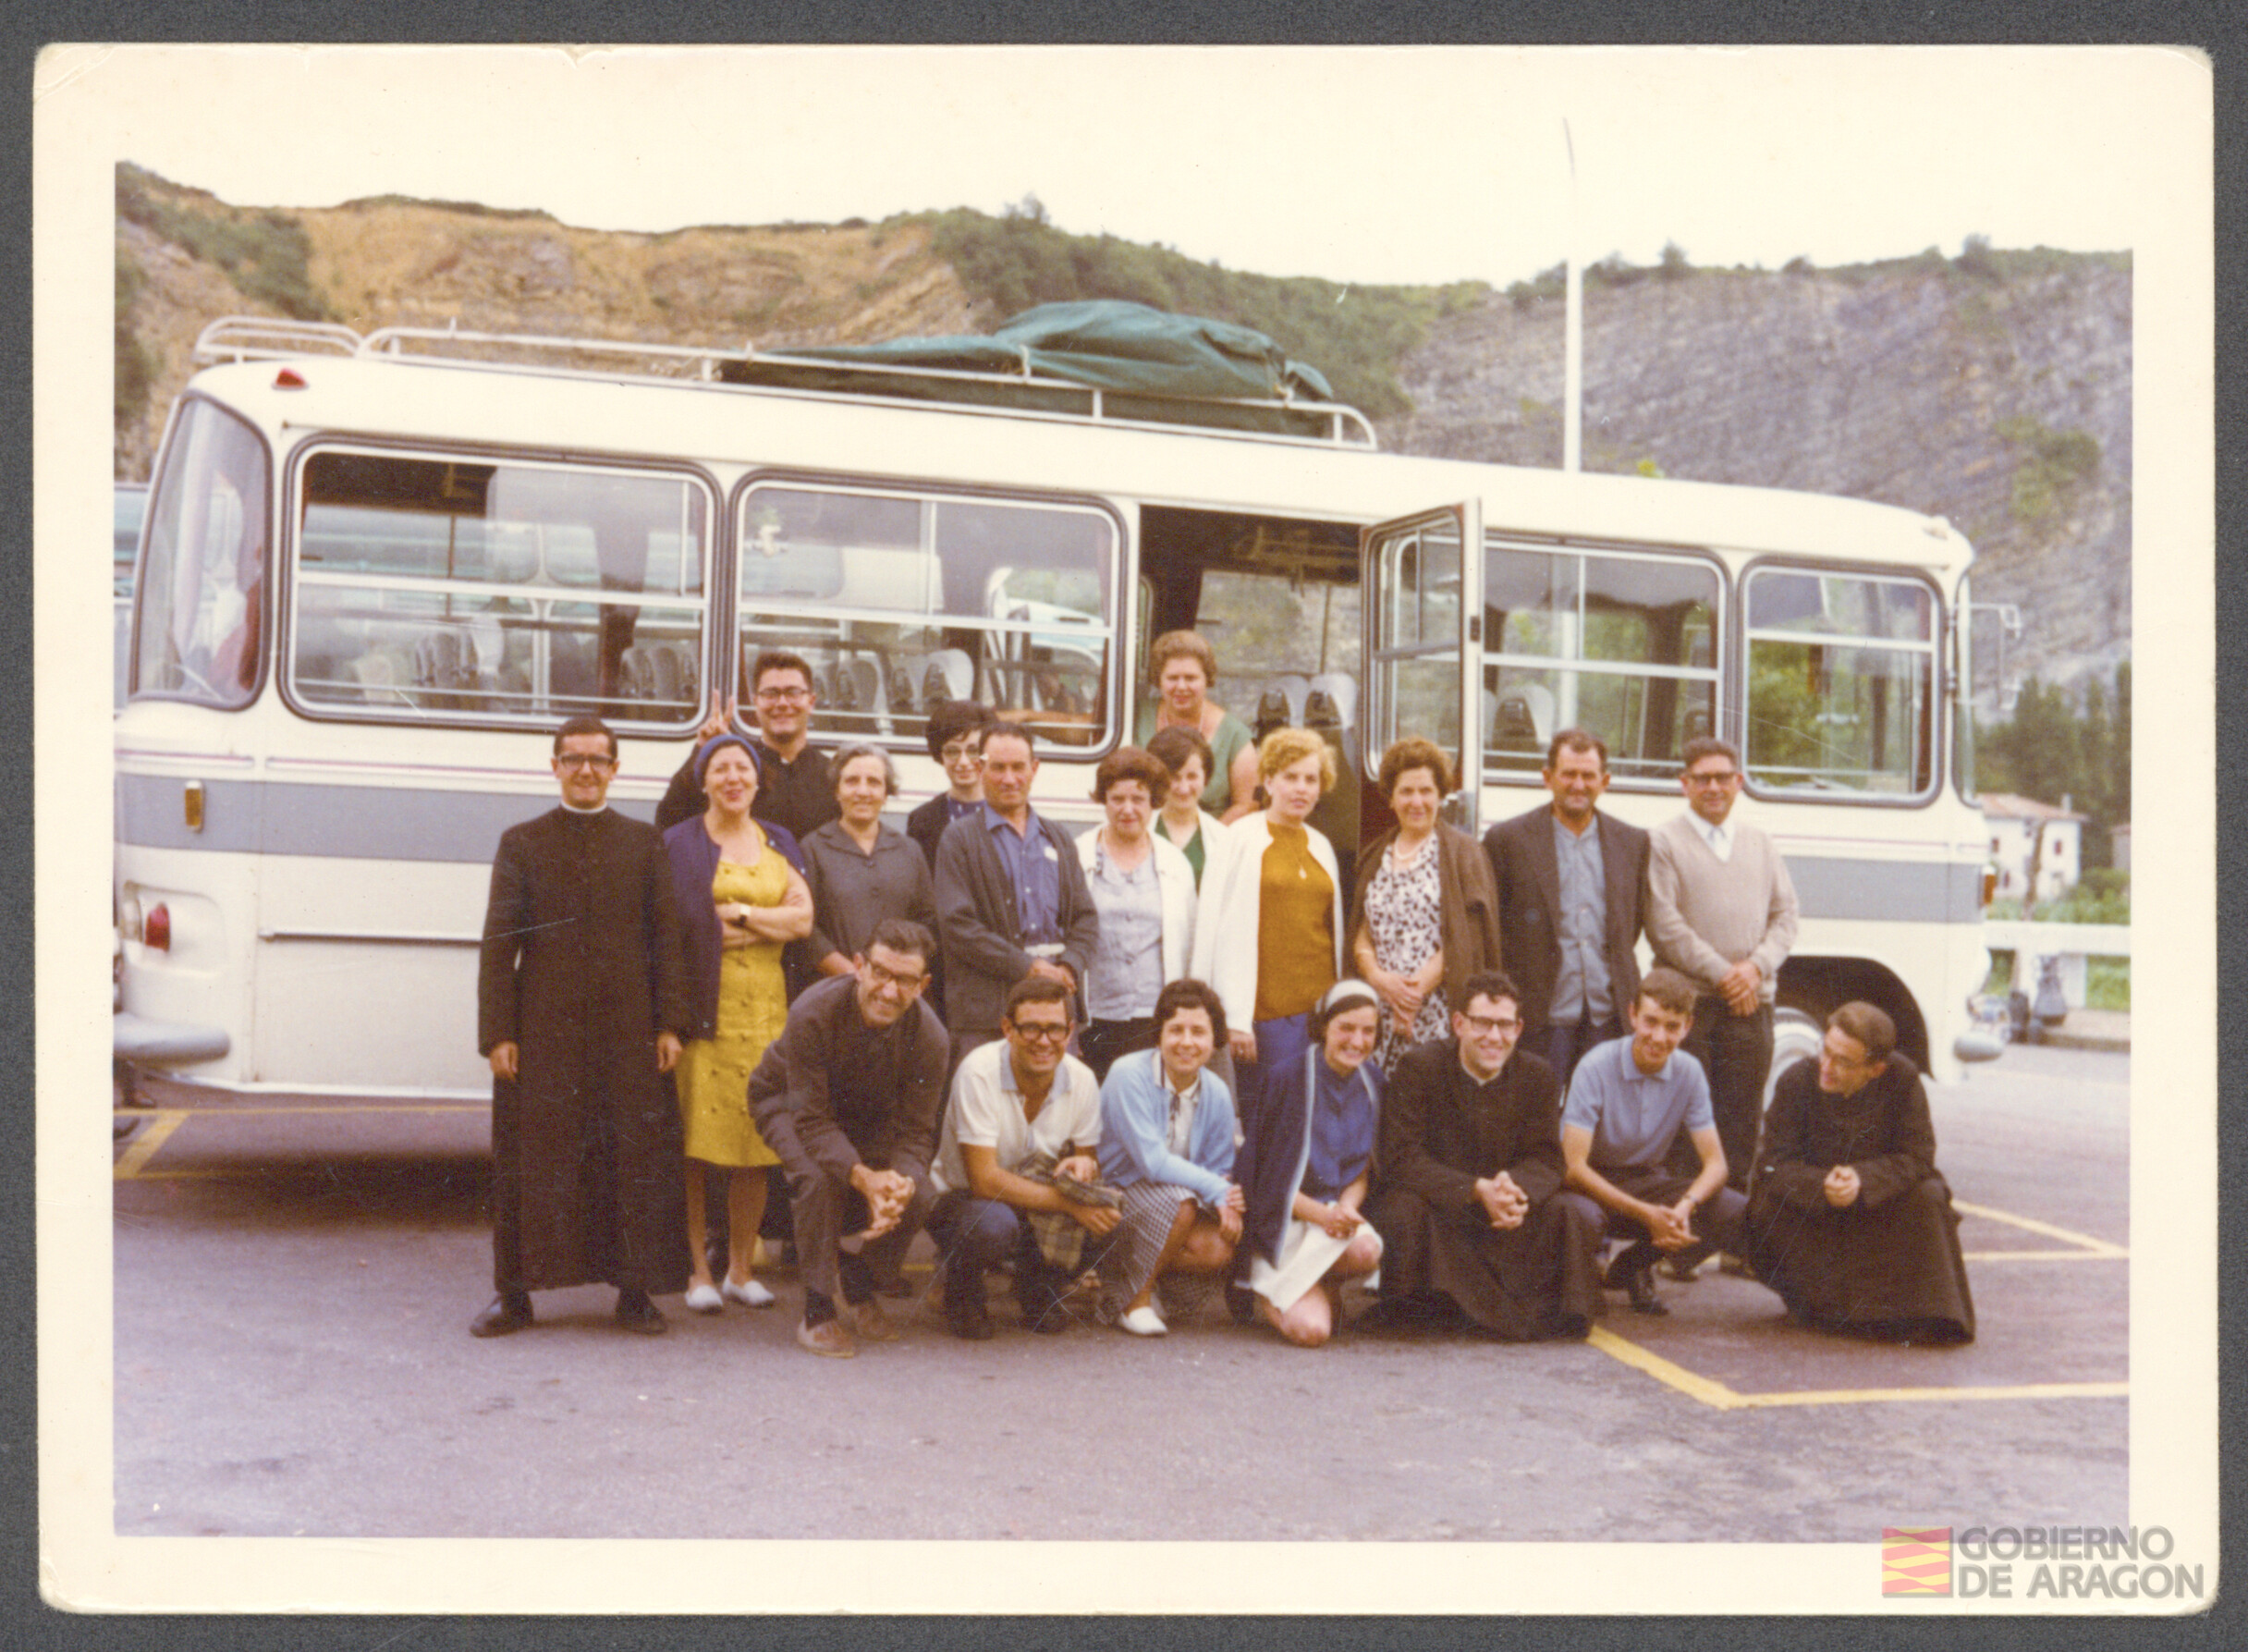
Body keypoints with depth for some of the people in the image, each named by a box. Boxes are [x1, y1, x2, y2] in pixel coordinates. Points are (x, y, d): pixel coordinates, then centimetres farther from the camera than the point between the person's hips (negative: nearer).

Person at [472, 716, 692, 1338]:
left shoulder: (644, 844, 10)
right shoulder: (521, 843, 7)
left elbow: (667, 937, 7)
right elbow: (499, 945, 3)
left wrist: (669, 1024, -1)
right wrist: (497, 1033, -5)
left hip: (627, 1032, 1)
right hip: (543, 1031, -1)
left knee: (634, 1161, 3)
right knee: (530, 1163, 3)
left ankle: (635, 1292, 14)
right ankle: (515, 1293, 15)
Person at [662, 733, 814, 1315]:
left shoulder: (778, 843, 16)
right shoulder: (679, 843, 3)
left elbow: (803, 918, 5)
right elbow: (680, 923, -10)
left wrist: (738, 915, -5)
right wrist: (766, 924, -8)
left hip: (766, 1007, 4)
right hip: (705, 1005, -4)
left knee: (758, 1142, 4)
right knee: (696, 1144, -5)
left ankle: (741, 1270, 14)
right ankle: (698, 1272, 4)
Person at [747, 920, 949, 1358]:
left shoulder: (928, 1036, -24)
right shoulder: (813, 1013, -35)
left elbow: (915, 1130, -19)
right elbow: (812, 1119, -32)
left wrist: (901, 1181, -42)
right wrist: (864, 1177, -48)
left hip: (870, 1115, 3)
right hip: (788, 1101, -3)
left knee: (915, 1196, -19)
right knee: (818, 1176, -33)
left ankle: (856, 1280, 13)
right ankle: (818, 1310, -14)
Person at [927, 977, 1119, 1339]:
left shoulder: (1081, 1080, -8)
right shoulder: (980, 1073, -24)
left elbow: (1090, 1156, 4)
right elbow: (984, 1180, -27)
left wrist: (1085, 1165, -23)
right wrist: (1070, 1204, -31)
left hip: (1038, 1210, 5)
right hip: (963, 1199, -4)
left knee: (1111, 1221, -23)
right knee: (994, 1225, -39)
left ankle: (1038, 1289, 7)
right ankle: (962, 1293, -3)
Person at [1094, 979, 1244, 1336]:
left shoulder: (1217, 1093, 0)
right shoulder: (1129, 1075, -19)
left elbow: (1221, 1171, 5)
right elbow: (1152, 1162, -24)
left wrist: (1229, 1206, -17)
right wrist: (1216, 1189, -23)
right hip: (1116, 1197, -6)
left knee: (1218, 1250, -22)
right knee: (1179, 1201, -34)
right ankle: (1134, 1298, -11)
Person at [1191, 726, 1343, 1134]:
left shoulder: (1321, 847, 16)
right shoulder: (1242, 840, 0)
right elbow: (1224, 933, -5)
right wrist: (1235, 1019, -11)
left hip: (1321, 1009, 5)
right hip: (1266, 1013, -5)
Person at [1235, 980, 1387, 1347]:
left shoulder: (1372, 1085, 6)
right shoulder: (1290, 1082, -8)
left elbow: (1364, 1167, 9)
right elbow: (1271, 1177, -7)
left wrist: (1347, 1207, -13)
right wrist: (1320, 1213, -21)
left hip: (1340, 1214, 4)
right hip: (1287, 1224, -4)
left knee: (1366, 1249, -33)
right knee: (1310, 1329, -25)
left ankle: (1324, 1289, 2)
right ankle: (1272, 1299, 11)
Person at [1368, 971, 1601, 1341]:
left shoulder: (1537, 1076, 0)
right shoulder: (1418, 1067, -12)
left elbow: (1545, 1159, -3)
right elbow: (1402, 1159, -20)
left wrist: (1515, 1189, -30)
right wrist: (1478, 1190, -33)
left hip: (1501, 1212, 4)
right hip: (1432, 1200, -3)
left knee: (1582, 1219, -18)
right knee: (1403, 1212, -37)